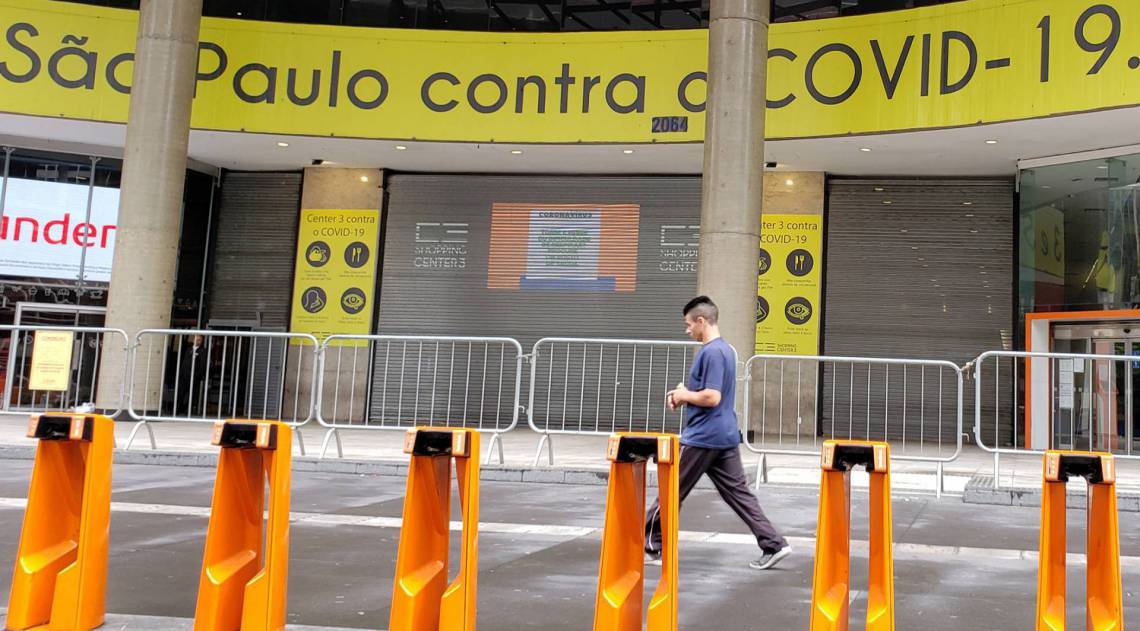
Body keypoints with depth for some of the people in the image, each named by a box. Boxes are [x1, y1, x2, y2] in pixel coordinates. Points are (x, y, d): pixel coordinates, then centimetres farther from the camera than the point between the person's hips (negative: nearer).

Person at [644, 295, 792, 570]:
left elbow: (711, 397, -24)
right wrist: (686, 395, 10)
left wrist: (684, 395, -8)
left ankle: (651, 546, 14)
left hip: (702, 438, -9)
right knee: (738, 492, 7)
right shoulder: (726, 349, 14)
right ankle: (774, 545, 2)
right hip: (726, 436, 9)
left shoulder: (710, 352, -17)